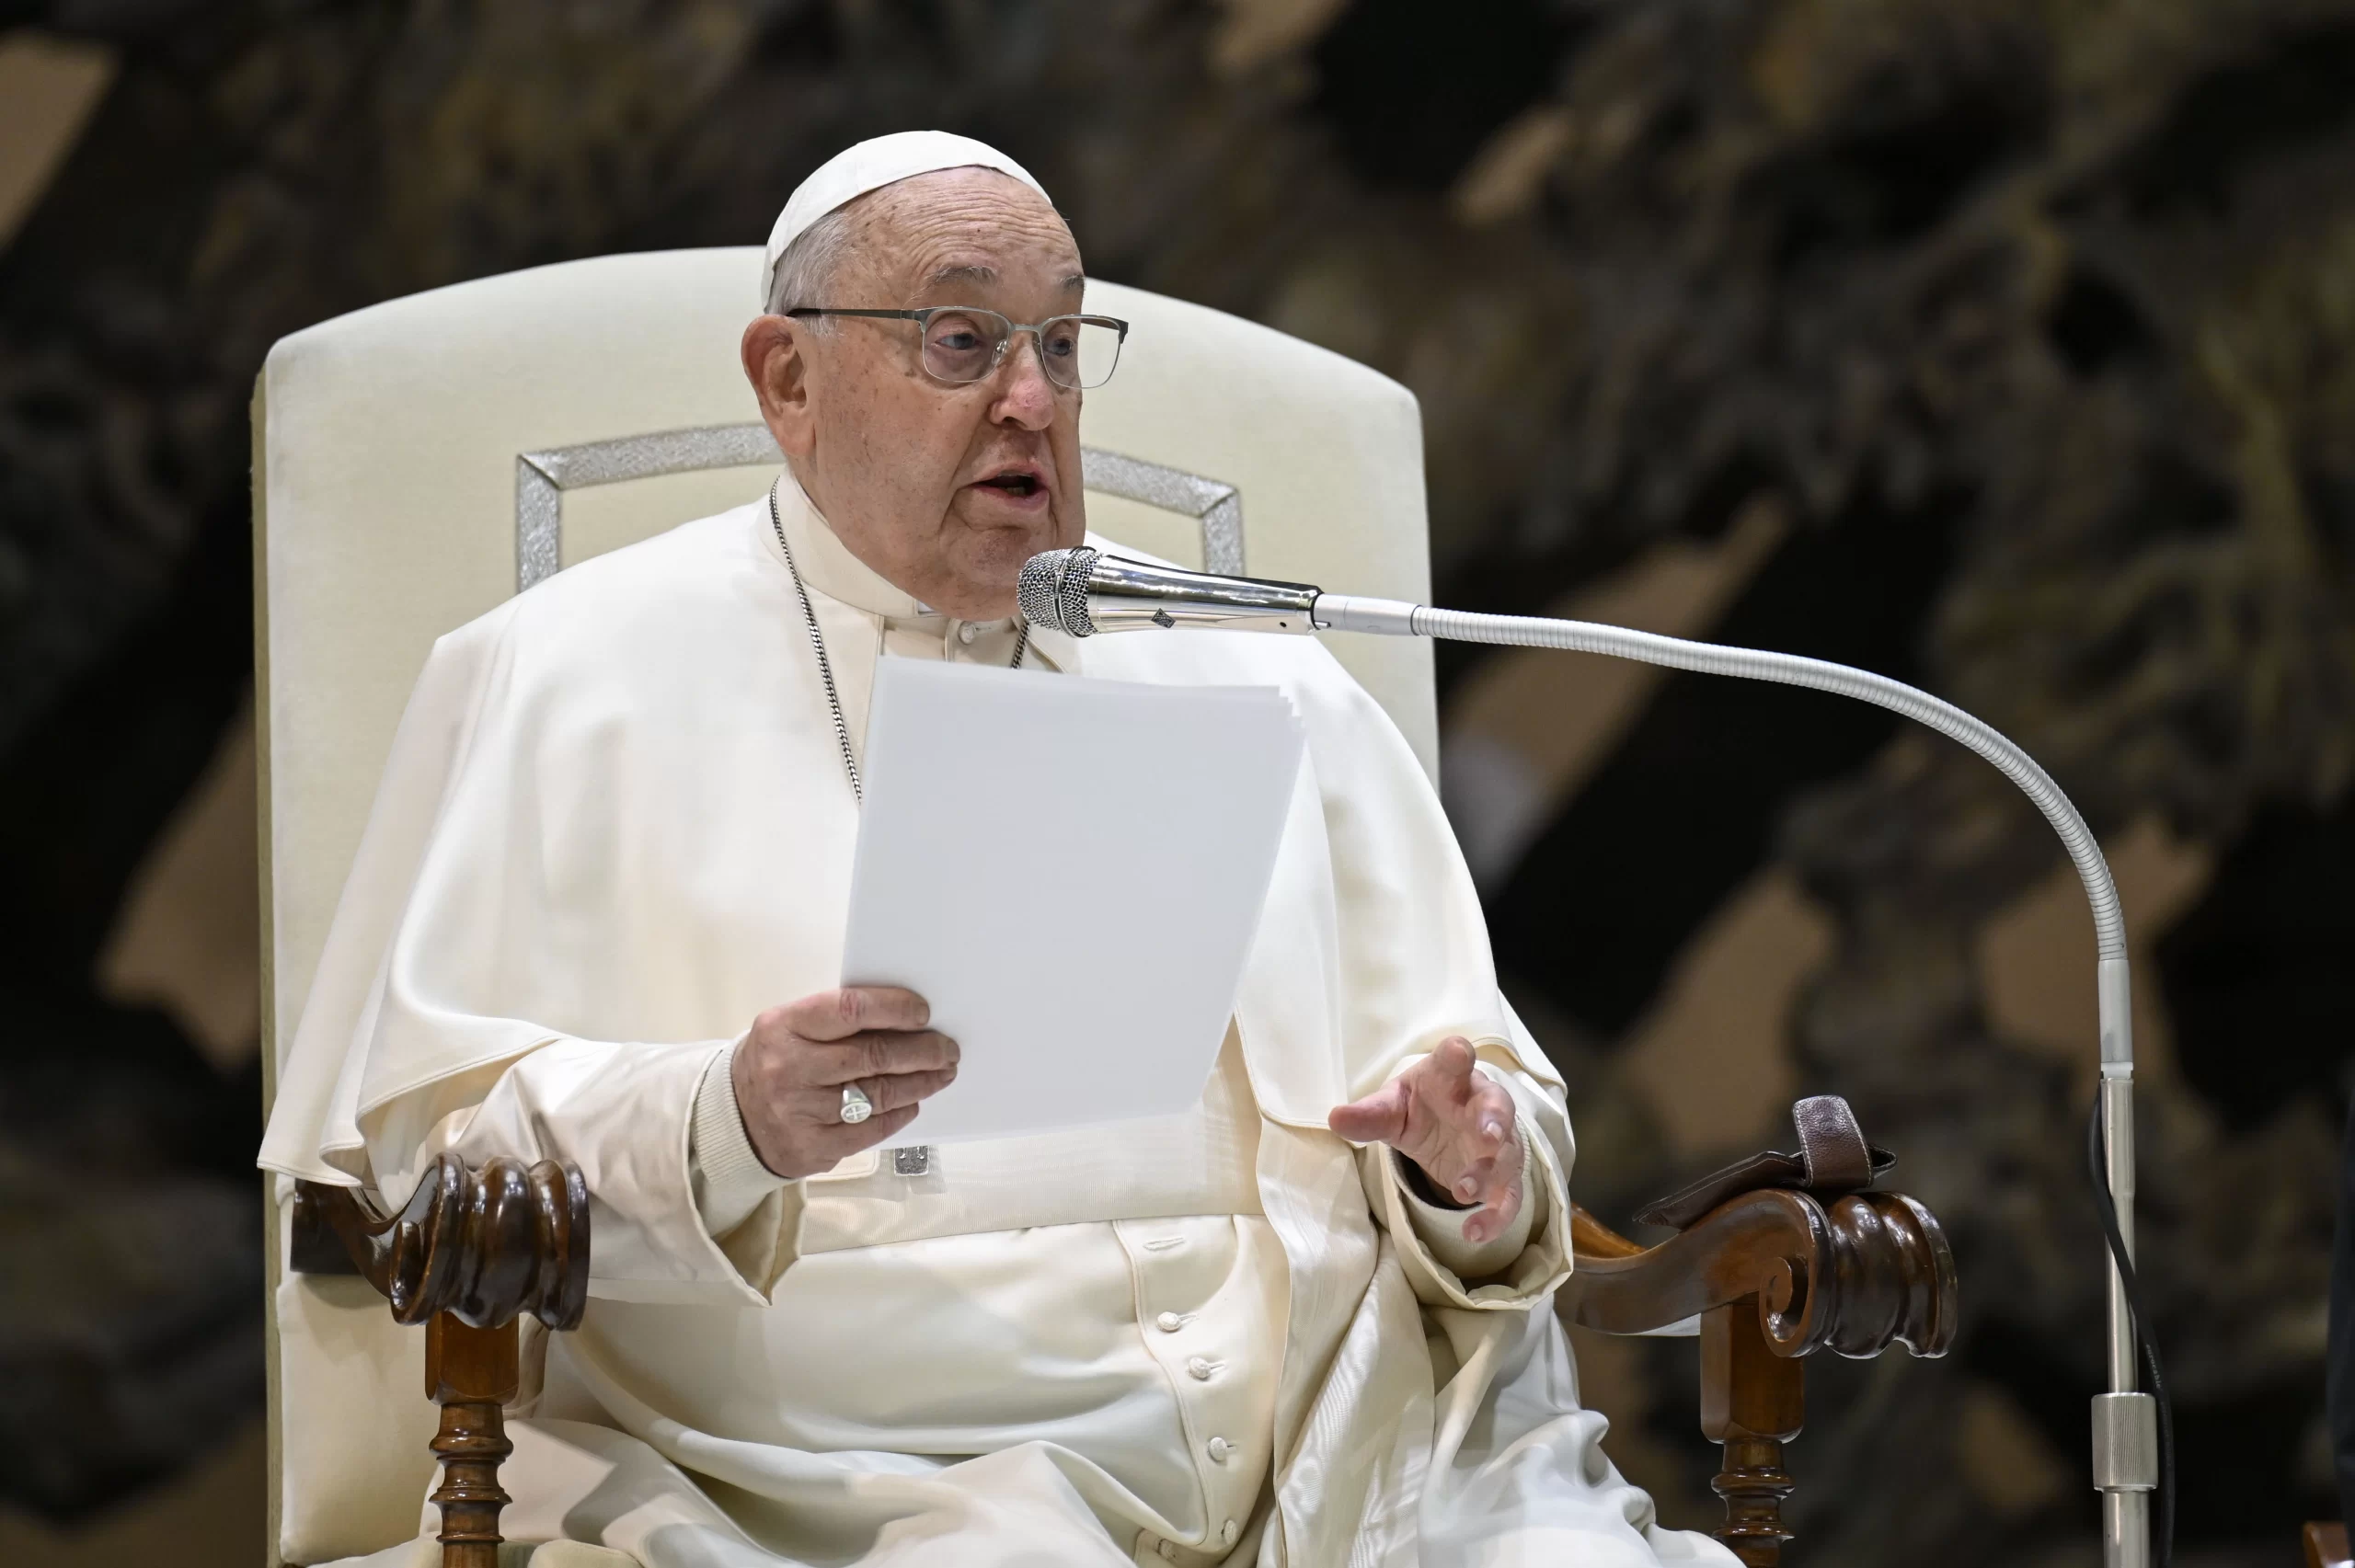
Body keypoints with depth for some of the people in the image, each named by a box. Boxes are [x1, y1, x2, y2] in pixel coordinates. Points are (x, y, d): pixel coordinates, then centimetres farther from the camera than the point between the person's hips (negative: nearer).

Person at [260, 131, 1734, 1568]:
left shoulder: (1259, 682, 21)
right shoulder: (577, 675, 10)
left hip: (1337, 1449, 3)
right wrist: (721, 1122, -17)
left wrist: (1473, 1163, -5)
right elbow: (424, 1132, 1)